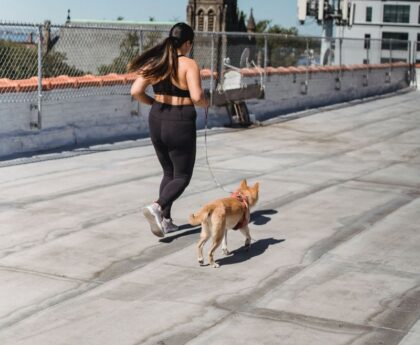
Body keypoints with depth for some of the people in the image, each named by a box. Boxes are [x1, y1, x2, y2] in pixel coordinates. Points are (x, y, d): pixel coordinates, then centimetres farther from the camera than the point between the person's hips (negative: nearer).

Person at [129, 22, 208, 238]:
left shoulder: (156, 63, 3)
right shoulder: (189, 64, -12)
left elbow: (136, 91, -3)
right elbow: (196, 96, -24)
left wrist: (154, 103, 13)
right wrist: (205, 103, -2)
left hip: (157, 121, 6)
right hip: (180, 124, -6)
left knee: (168, 173, 22)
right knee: (182, 177, 8)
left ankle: (165, 220, 20)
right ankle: (157, 207, -15)